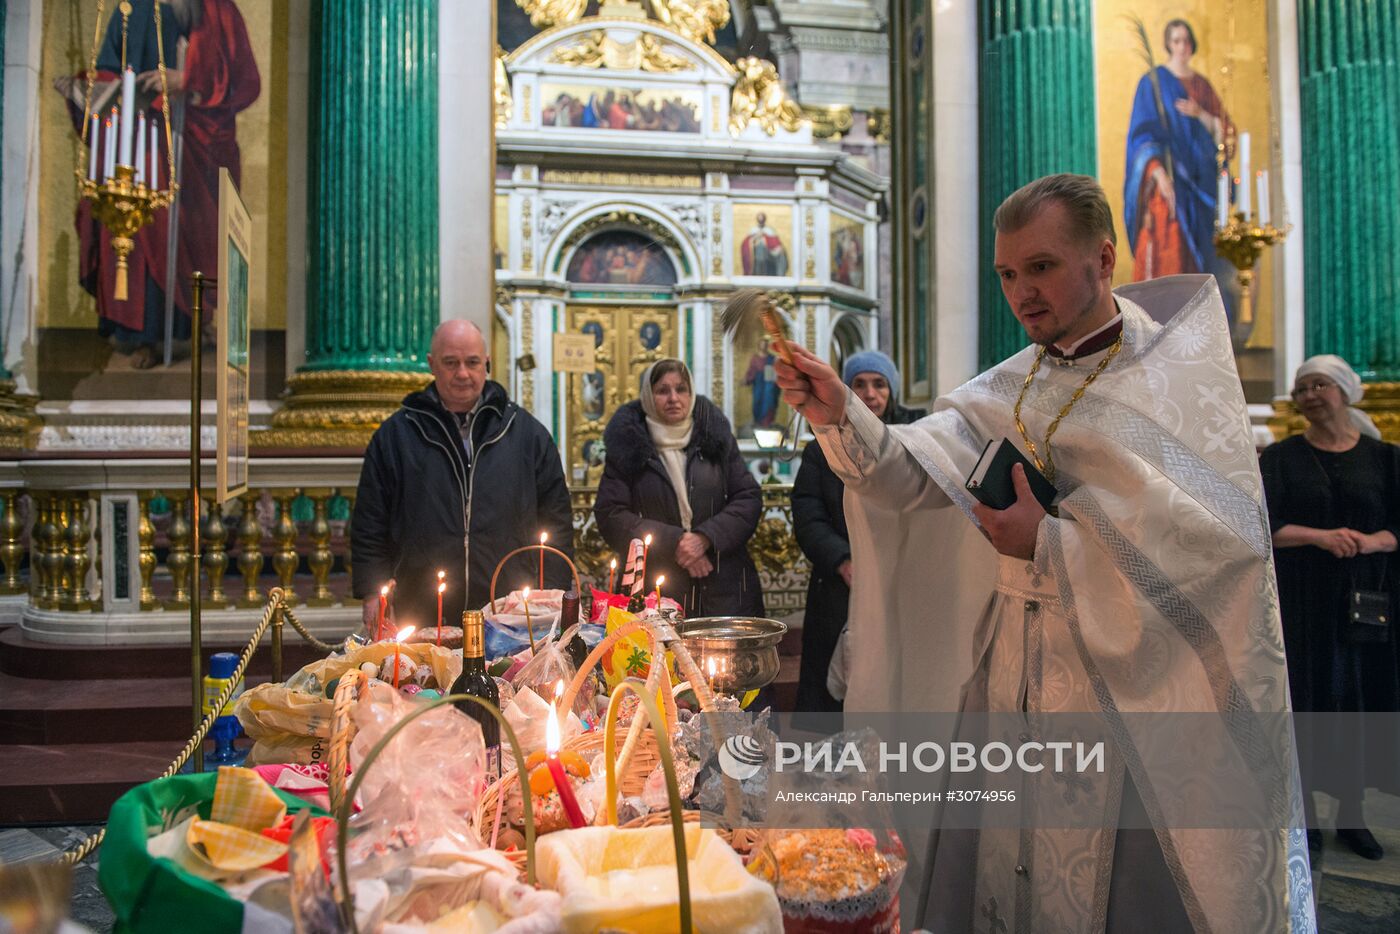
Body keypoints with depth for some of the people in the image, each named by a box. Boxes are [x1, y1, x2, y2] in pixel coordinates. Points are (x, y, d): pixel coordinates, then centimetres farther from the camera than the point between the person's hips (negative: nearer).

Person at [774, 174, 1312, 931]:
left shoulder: (1178, 375, -9)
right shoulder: (1010, 388, 6)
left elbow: (1223, 536, -19)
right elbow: (913, 475, -5)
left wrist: (1049, 545, -22)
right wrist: (840, 417, -23)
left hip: (1135, 683, -5)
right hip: (1013, 672, 5)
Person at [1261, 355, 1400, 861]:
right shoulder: (1280, 458, 3)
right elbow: (1263, 525, -6)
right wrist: (1320, 537, -20)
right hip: (1301, 600, -1)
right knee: (1304, 696, 0)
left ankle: (1351, 811, 18)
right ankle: (1303, 809, 12)